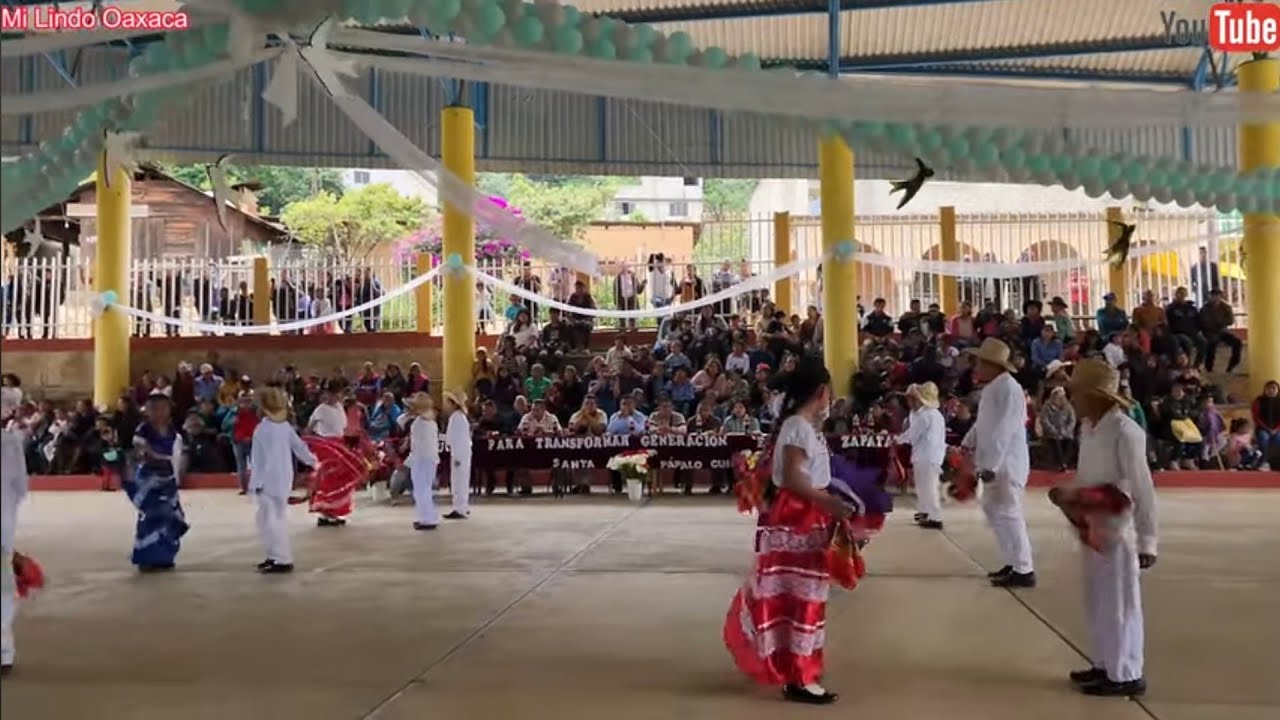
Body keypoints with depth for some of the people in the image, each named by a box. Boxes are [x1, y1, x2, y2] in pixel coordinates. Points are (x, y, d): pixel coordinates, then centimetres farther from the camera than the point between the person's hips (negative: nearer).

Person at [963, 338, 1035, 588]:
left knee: (1008, 515, -6)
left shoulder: (1008, 389, -19)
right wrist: (967, 445, 15)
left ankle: (1024, 571, 1)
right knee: (994, 511, 17)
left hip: (1006, 465, -10)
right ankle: (1014, 563, 26)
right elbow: (982, 423, 21)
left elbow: (1003, 431, -25)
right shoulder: (992, 388, 12)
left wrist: (990, 465, -26)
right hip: (994, 464, 10)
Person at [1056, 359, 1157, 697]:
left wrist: (1147, 541, -18)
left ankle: (1126, 675, 17)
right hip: (1093, 528, 8)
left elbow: (1143, 491, -19)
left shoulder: (1124, 432, -20)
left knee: (1119, 603, 4)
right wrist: (1066, 492, 0)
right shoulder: (1088, 428, 5)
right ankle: (1105, 665, 32)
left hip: (1118, 531, -8)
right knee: (1098, 602, 18)